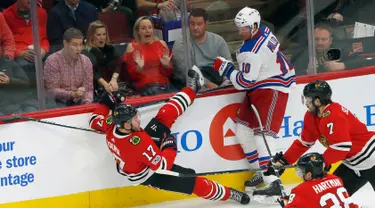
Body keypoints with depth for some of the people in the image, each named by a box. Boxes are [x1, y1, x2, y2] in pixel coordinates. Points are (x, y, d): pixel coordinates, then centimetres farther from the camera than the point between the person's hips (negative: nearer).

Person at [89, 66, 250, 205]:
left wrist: (107, 102, 3)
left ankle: (192, 88, 14)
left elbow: (95, 120, -2)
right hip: (148, 175, -7)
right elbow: (161, 165, -36)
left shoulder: (111, 126, -25)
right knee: (194, 182, -1)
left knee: (166, 115, -3)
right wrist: (170, 147, -22)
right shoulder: (138, 143, -44)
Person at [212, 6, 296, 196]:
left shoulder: (252, 51, -26)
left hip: (272, 89, -11)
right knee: (242, 130, 13)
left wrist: (225, 68, -12)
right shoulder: (263, 31, 3)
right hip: (260, 87, 11)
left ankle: (272, 182, -21)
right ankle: (261, 172, 22)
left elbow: (245, 82, -22)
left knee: (261, 136, -17)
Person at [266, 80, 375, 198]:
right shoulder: (312, 116, 3)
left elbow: (341, 147, -31)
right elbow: (303, 143, 10)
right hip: (353, 163, 9)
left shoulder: (334, 116, -27)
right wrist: (283, 161, 4)